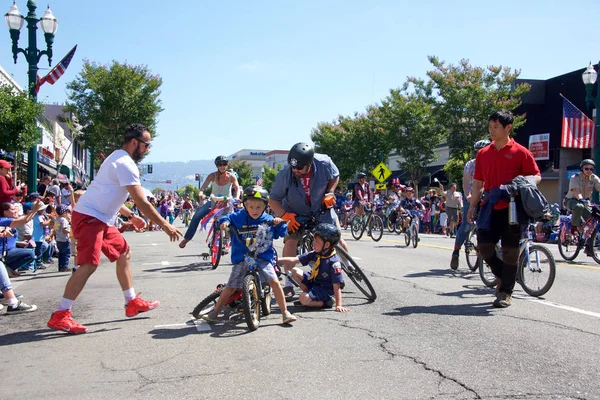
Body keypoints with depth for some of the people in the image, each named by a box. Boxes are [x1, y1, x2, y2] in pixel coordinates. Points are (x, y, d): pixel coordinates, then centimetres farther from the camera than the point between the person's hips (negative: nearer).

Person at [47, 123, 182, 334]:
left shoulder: (118, 159, 17)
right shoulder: (126, 164, -16)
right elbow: (142, 202, -20)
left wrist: (131, 216, 28)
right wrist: (166, 226, -14)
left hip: (100, 218, 11)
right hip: (89, 217, -11)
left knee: (123, 252, 15)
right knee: (89, 264, -18)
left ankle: (132, 302, 23)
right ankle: (60, 316, -15)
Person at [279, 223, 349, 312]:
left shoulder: (334, 262, -25)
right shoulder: (315, 255, -4)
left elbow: (336, 286, -26)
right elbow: (294, 260, -4)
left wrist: (338, 305, -26)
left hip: (326, 290, -8)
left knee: (303, 299, -28)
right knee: (295, 271, 4)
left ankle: (326, 302, -5)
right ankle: (310, 294, 9)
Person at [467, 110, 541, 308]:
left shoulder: (520, 152, -2)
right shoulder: (483, 153, 10)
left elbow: (536, 176, 2)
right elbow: (478, 183, 13)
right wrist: (472, 206, 7)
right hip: (490, 207, 4)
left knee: (510, 251, 0)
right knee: (484, 246, -2)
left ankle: (505, 292, 10)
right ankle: (502, 275, 25)